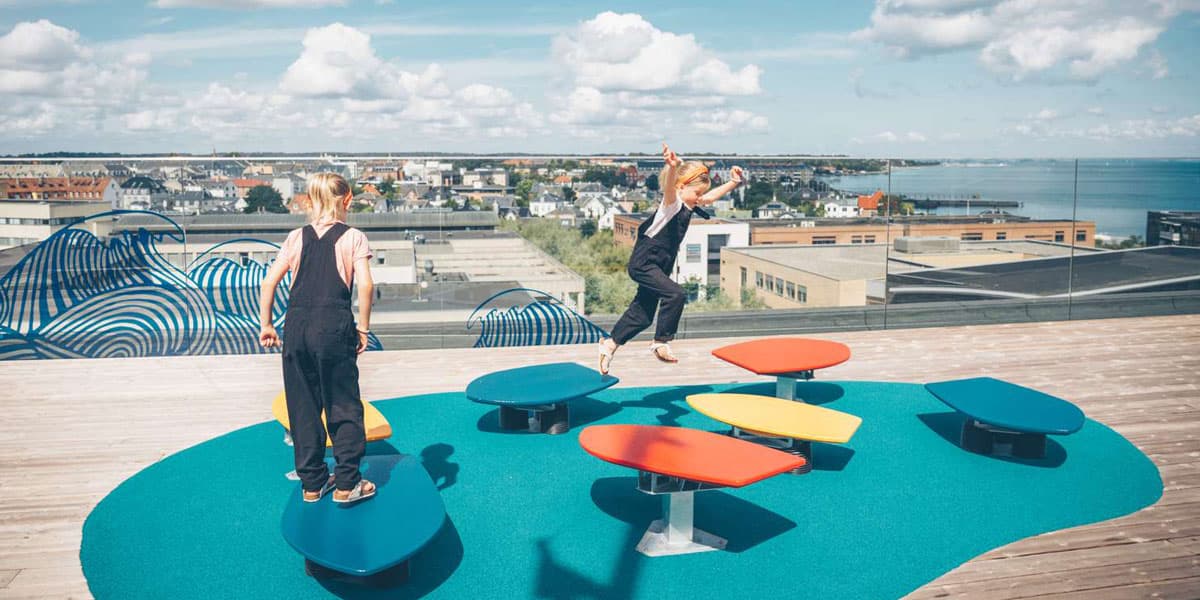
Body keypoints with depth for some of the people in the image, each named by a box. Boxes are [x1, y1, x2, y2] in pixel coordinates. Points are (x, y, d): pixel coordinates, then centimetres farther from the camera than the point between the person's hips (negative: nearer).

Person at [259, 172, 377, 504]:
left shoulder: (296, 237, 11)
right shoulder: (353, 237, 2)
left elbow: (269, 282, 6)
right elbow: (366, 284, -10)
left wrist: (265, 324, 12)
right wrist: (363, 328, -2)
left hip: (297, 324, 3)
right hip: (334, 324, -3)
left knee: (302, 406, 12)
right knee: (343, 405, 7)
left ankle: (312, 483, 21)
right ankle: (346, 483, 9)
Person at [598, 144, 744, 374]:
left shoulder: (688, 206, 10)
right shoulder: (672, 202, -15)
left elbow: (710, 197, 25)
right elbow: (670, 186, -38)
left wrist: (733, 182, 24)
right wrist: (673, 167, -58)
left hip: (658, 266, 10)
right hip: (643, 263, -10)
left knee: (642, 315, 13)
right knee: (675, 294, -25)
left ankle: (609, 344, 28)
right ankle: (661, 342, -12)